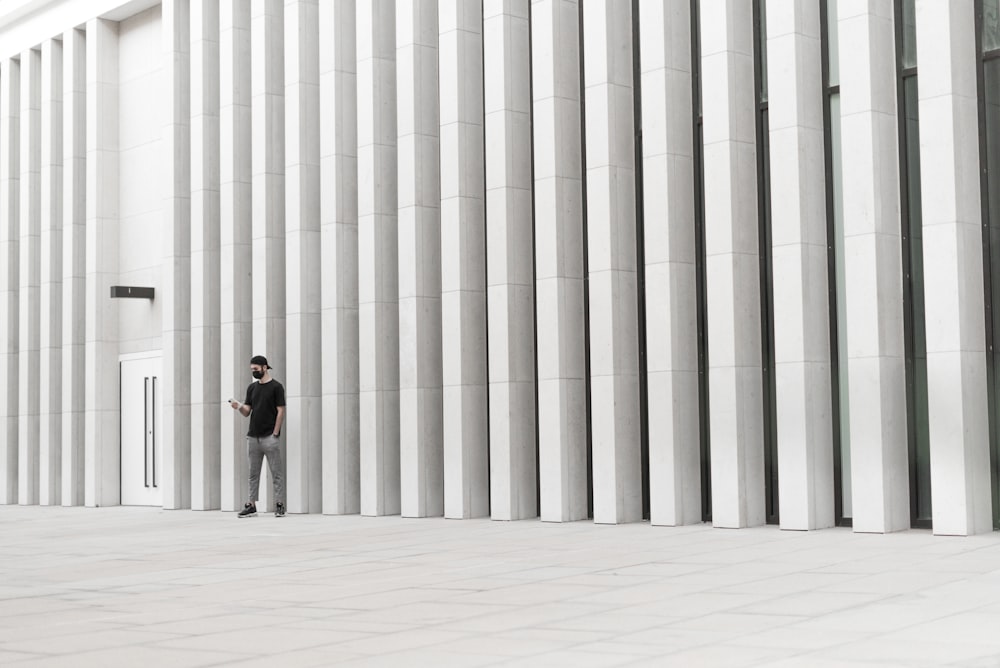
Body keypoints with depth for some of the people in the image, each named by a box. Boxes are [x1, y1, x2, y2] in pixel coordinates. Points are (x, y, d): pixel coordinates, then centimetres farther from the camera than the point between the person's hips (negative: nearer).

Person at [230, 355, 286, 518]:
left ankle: (279, 505, -2)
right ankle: (251, 505, 10)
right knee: (253, 473, 7)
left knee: (276, 473, -3)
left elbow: (280, 412, -6)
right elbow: (247, 412, 14)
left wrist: (275, 434, -12)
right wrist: (239, 407, -8)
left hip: (269, 437, -6)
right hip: (253, 436, 6)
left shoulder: (276, 387, -2)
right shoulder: (252, 388, 15)